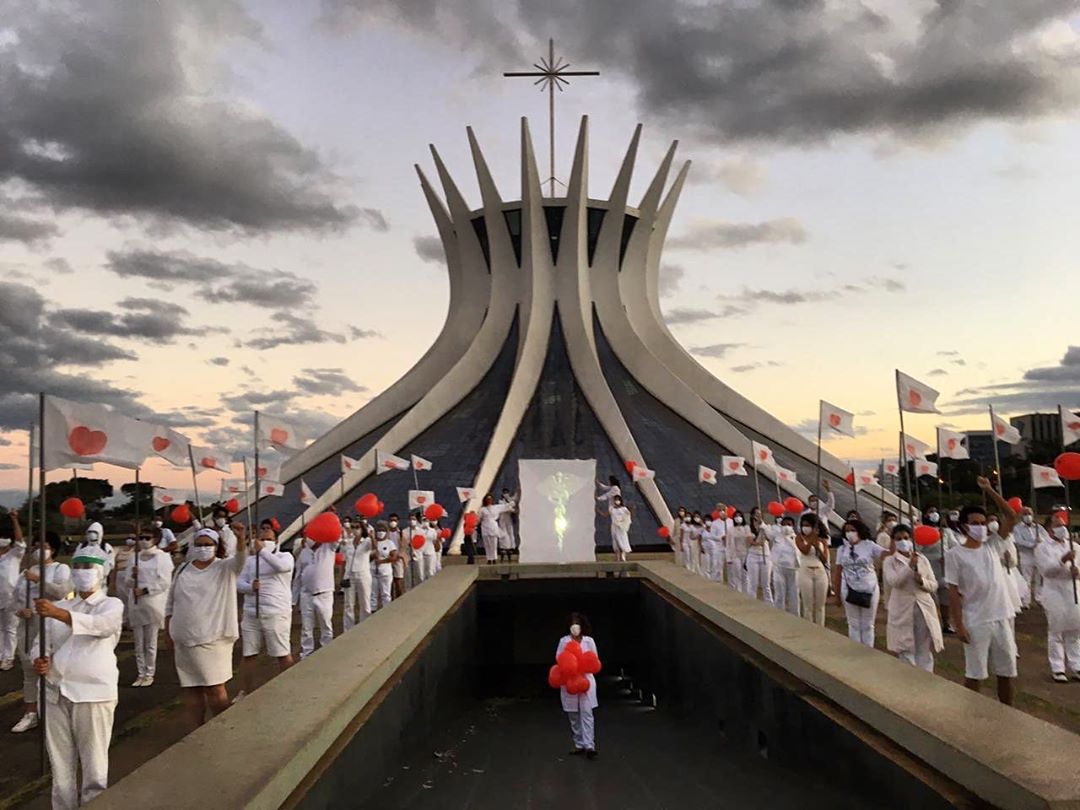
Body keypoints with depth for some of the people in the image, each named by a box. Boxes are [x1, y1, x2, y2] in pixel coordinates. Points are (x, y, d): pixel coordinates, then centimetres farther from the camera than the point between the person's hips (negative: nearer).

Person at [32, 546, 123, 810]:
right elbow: (47, 644, 16)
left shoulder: (111, 604, 2)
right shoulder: (59, 606, 17)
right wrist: (42, 661, -8)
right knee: (60, 765, 10)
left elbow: (102, 624, -21)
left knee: (93, 766, 0)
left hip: (93, 693, -4)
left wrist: (59, 613, -33)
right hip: (56, 693, 5)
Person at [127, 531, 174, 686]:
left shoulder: (163, 557, -2)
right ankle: (141, 674, 14)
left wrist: (145, 590, -16)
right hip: (135, 604, 5)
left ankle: (149, 674, 8)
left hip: (153, 604, -5)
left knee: (150, 643, 1)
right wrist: (132, 577, -7)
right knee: (138, 643, 7)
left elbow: (164, 582, -10)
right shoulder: (136, 557, 13)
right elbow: (129, 583, 15)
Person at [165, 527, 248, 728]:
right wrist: (168, 632, 12)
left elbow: (240, 560, -26)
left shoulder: (225, 568, -3)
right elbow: (170, 603, 16)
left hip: (214, 639, -4)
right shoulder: (183, 570, 9)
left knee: (215, 688, -5)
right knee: (190, 688, 10)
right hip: (183, 640, 4)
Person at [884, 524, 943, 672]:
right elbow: (893, 581, -19)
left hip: (924, 610, 3)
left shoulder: (922, 559, 7)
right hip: (902, 612, -3)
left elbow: (934, 586, 6)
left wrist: (922, 581, -15)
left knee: (924, 652, 6)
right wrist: (909, 566, -28)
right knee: (906, 653, 2)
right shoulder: (889, 561, -1)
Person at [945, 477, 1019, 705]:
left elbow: (1011, 516, 1)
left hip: (1002, 618, 5)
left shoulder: (991, 545, 5)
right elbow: (953, 592, -8)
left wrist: (989, 490, -5)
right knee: (974, 674, 4)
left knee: (1007, 671, 14)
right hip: (976, 622, -5)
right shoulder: (955, 554, -8)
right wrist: (958, 624, -12)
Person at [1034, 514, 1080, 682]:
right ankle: (1057, 668, 9)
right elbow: (1046, 569, -14)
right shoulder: (1042, 548, -2)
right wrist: (1063, 560, -27)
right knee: (1056, 631, 0)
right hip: (1054, 592, -4)